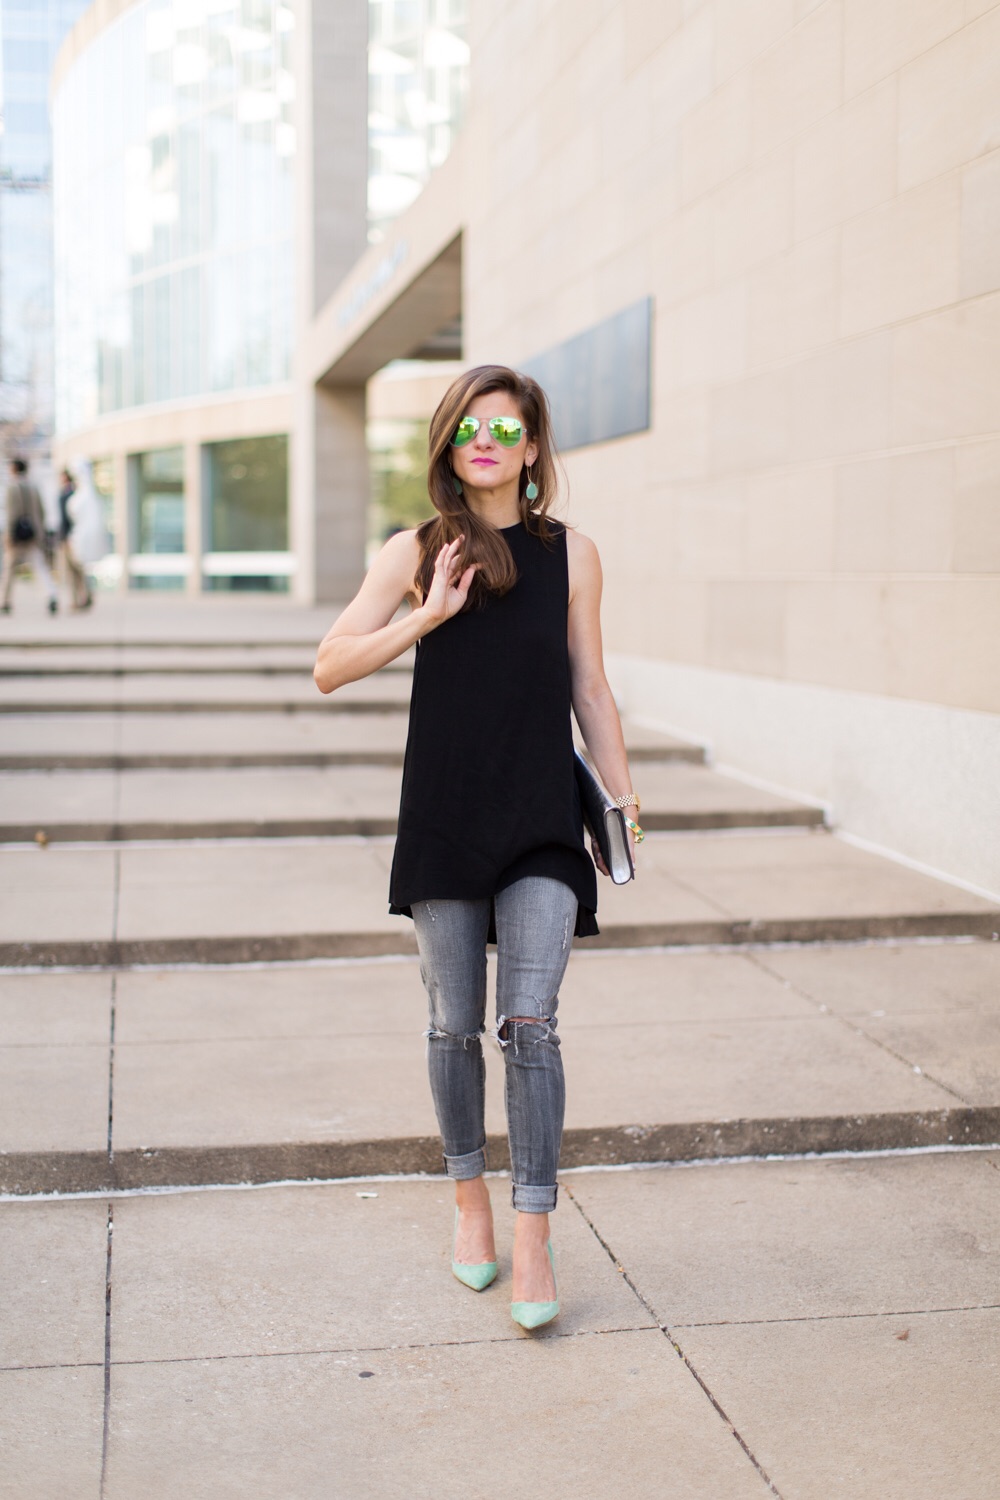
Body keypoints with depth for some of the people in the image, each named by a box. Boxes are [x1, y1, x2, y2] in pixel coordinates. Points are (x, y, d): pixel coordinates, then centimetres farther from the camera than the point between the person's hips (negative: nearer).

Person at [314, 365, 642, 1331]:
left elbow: (589, 690, 10)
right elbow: (329, 668, -2)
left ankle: (532, 1235, 2)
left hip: (542, 821, 0)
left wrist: (623, 801, 8)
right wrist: (427, 617, -12)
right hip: (443, 817, 1)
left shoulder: (570, 553, 5)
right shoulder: (418, 553, 3)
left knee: (528, 1024, -7)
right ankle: (469, 1196, 30)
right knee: (454, 1025, 9)